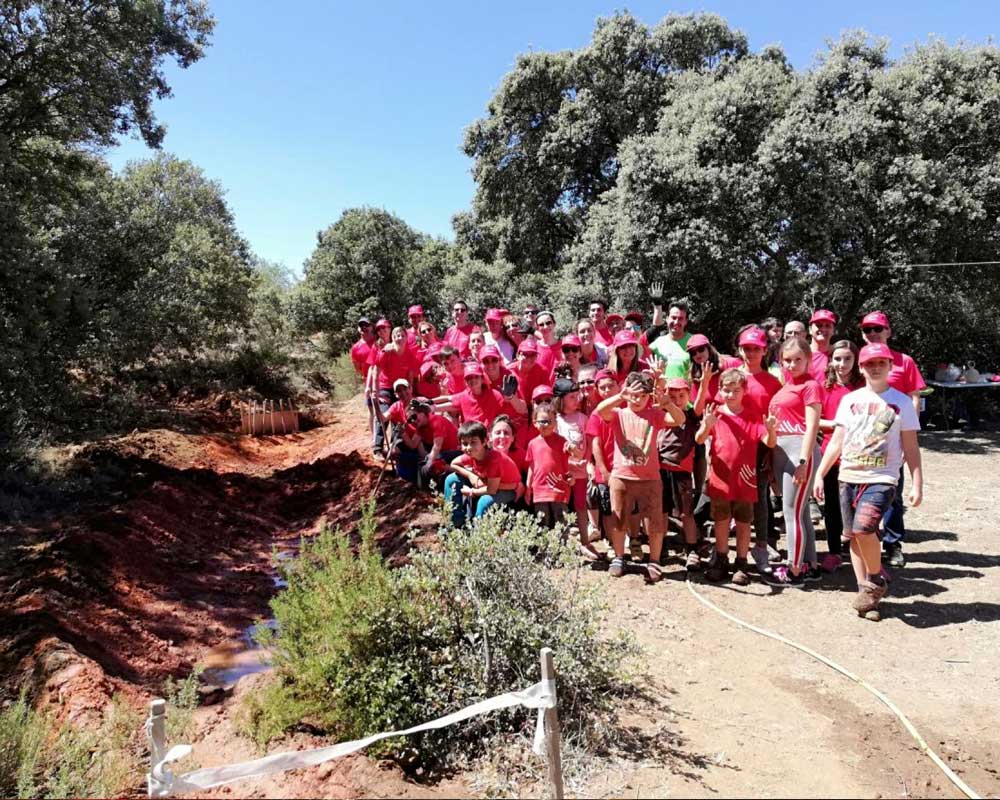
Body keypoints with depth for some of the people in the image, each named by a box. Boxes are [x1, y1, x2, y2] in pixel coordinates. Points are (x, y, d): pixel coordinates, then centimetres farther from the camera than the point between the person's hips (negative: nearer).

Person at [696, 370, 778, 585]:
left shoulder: (753, 417, -1)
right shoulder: (715, 414, -2)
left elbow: (769, 443, -9)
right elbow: (699, 440, -12)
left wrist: (771, 430, -31)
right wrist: (706, 427, -34)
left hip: (745, 481, 0)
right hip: (720, 480, 1)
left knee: (743, 523, 7)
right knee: (721, 522, 11)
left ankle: (741, 565, 18)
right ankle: (721, 562, 23)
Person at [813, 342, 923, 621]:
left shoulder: (901, 402, 2)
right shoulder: (849, 400, 9)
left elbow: (910, 448, 2)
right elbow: (836, 441, 11)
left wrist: (917, 484, -4)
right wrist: (820, 474, 7)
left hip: (881, 479, -4)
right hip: (848, 477, 4)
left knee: (863, 528, -21)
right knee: (853, 536, 7)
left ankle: (876, 579, 3)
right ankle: (866, 592, 20)